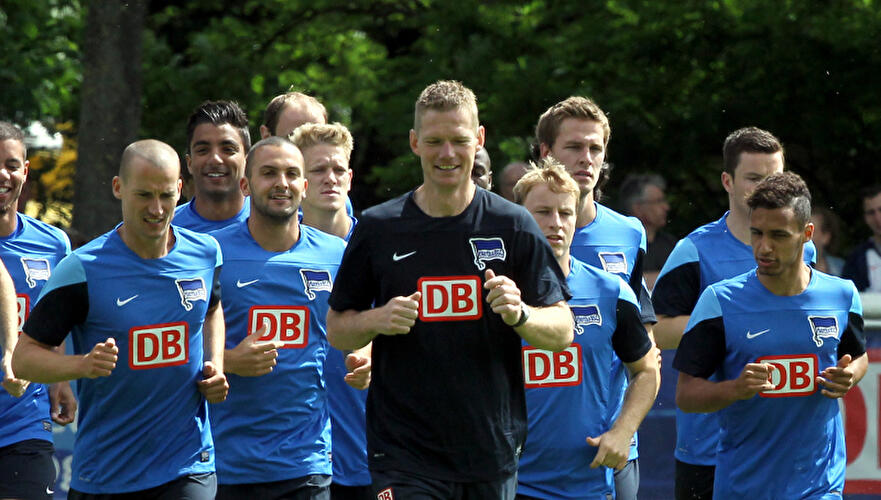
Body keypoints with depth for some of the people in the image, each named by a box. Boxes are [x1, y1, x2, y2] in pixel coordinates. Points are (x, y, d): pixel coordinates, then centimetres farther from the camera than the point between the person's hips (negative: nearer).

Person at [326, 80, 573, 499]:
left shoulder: (514, 226, 3)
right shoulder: (377, 229, 3)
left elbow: (562, 331, 3)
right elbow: (336, 329, 9)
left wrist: (519, 314, -17)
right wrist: (377, 320, -12)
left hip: (492, 450, 2)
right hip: (404, 452, -2)